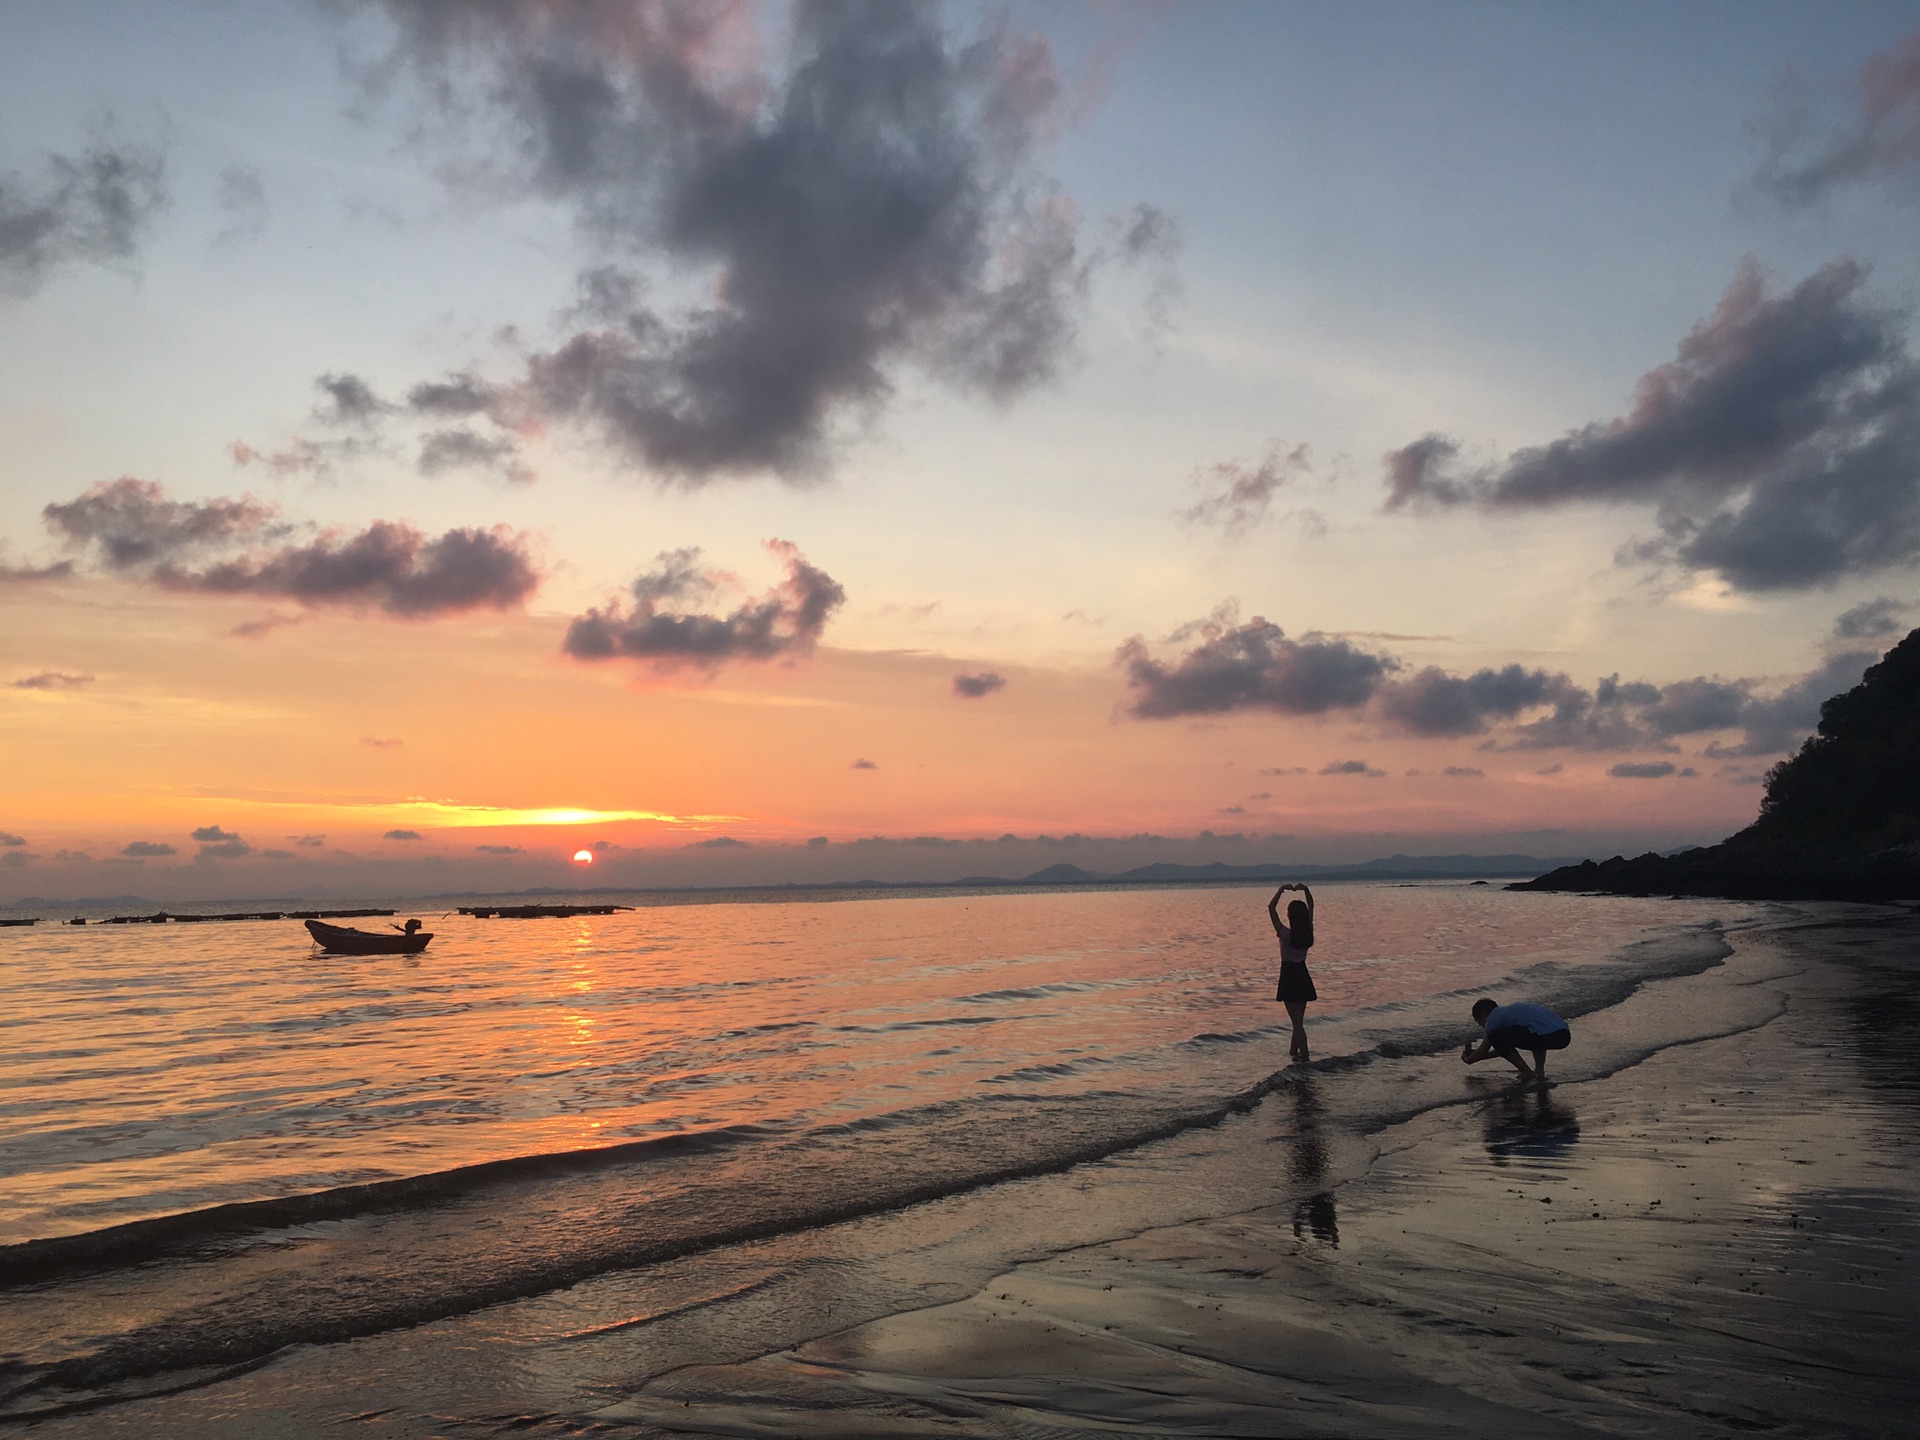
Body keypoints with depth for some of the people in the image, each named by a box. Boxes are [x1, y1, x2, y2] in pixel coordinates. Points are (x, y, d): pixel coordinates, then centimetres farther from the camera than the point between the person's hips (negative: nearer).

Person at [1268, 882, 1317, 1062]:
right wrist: (1305, 890, 2)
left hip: (1289, 976, -6)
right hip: (1303, 975, 6)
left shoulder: (1285, 934, -19)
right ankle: (1294, 1050, 33)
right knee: (1298, 1018, 19)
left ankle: (1304, 1058, -5)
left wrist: (1281, 890, -11)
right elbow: (1311, 906, 9)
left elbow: (1271, 908, -15)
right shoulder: (1308, 933, -5)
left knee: (1297, 1021, -4)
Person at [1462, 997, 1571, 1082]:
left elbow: (1484, 1050, 17)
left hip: (1545, 1035, -9)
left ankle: (1527, 1073, 4)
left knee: (1495, 1037, 4)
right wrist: (1478, 1053, 51)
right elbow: (1508, 1044, 45)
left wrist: (1468, 1059, 35)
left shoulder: (1494, 1018, 10)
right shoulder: (1511, 1010, 34)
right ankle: (1539, 1070, 18)